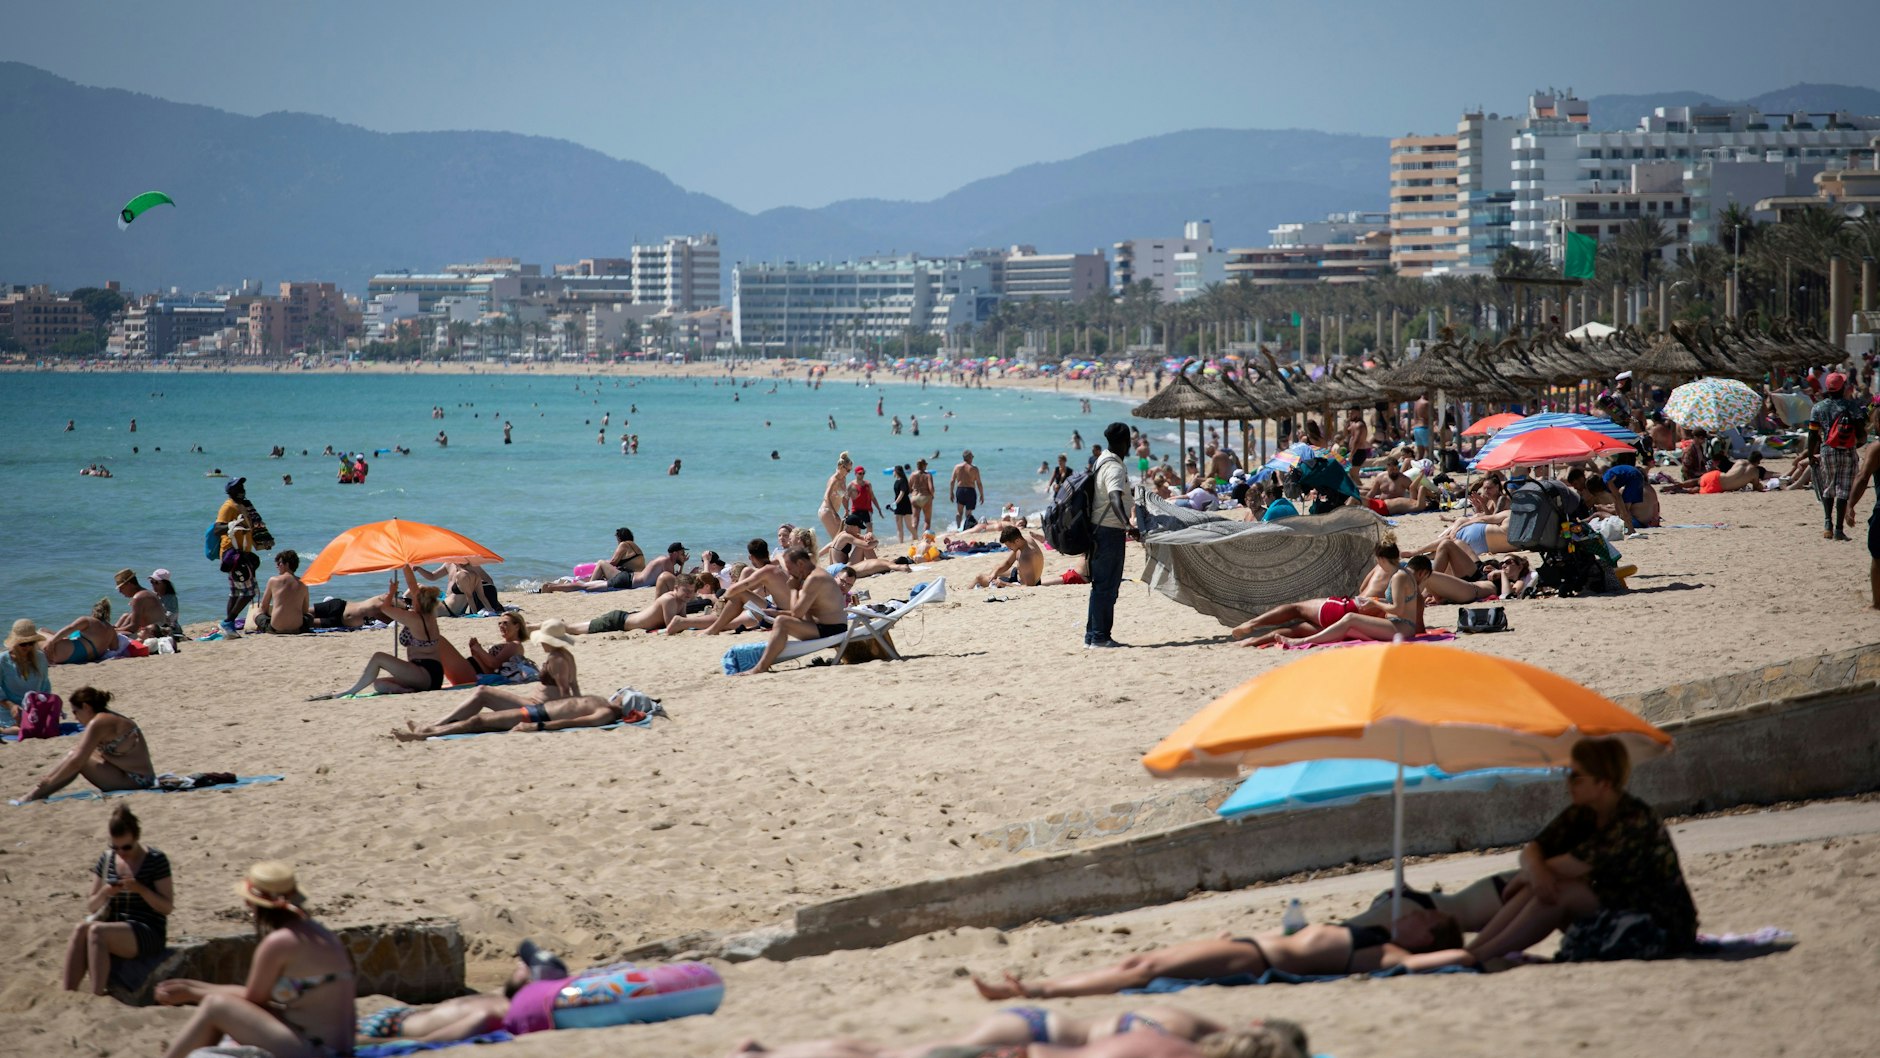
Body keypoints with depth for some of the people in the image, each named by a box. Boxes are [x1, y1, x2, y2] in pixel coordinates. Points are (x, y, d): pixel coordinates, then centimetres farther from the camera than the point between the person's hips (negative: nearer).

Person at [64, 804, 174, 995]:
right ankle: (68, 993, -33)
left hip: (149, 935, -5)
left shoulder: (156, 860, -4)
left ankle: (96, 996, -36)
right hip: (113, 931, 5)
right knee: (81, 929, -28)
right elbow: (91, 907, 12)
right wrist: (104, 893, -10)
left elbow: (167, 907, -6)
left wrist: (140, 889, -20)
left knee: (96, 931, -31)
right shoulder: (106, 859, 9)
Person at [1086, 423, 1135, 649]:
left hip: (1100, 530, 10)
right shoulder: (1115, 468, -20)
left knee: (1102, 585, 14)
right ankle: (1099, 637, -6)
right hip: (1110, 531, -10)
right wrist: (1128, 526, -49)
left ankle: (1093, 635, 17)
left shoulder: (1103, 460, 12)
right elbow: (1115, 499, -37)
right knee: (1106, 586, -7)